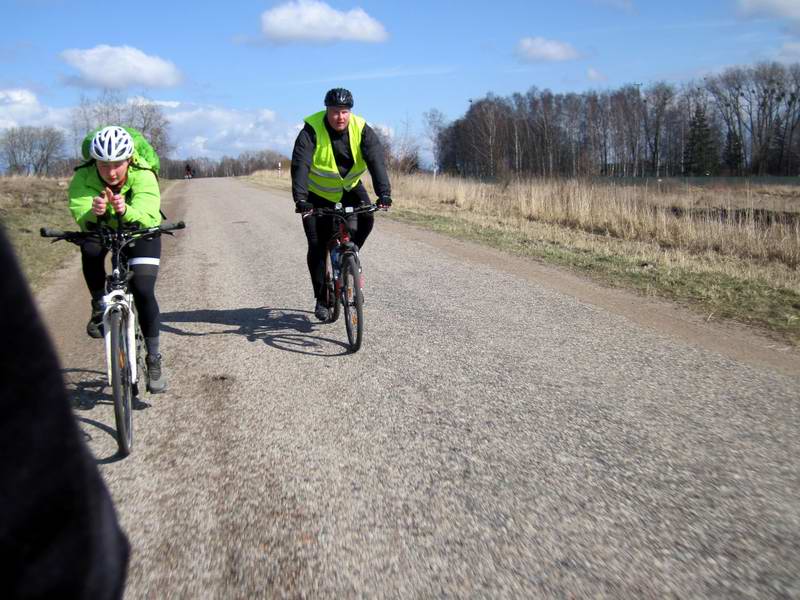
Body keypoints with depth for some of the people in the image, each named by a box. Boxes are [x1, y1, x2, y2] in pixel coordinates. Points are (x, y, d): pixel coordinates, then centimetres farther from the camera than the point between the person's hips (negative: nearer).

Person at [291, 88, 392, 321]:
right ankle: (321, 298, 7)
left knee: (366, 219, -27)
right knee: (317, 245, -6)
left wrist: (384, 192, -41)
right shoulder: (311, 131, -22)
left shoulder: (362, 130, -16)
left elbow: (376, 161, -26)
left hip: (349, 188, 2)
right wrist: (300, 198, -46)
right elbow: (300, 165, -32)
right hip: (318, 194, -2)